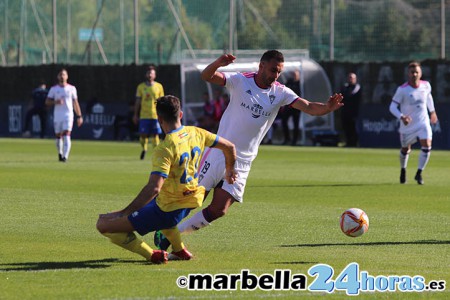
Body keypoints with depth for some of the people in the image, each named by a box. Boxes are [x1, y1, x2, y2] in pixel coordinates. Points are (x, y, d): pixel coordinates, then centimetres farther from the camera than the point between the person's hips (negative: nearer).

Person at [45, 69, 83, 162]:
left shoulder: (71, 88, 6)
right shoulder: (53, 89, 5)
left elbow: (75, 103, 11)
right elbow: (47, 102, 2)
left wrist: (79, 116, 8)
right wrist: (55, 102, -18)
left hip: (68, 115, -1)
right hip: (57, 116, 1)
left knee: (66, 136, -15)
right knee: (58, 136, 7)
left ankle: (65, 156, -21)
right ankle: (60, 153, 29)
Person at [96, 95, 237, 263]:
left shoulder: (165, 149, -23)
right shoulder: (195, 133, -2)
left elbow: (153, 188, -32)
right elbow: (229, 147, 9)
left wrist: (123, 213, -31)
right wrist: (230, 170, 30)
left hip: (168, 212, -8)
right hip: (192, 202, 8)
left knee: (104, 224, -9)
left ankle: (153, 255, -10)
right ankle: (180, 250, 35)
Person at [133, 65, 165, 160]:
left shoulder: (159, 86, 5)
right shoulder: (141, 87, 5)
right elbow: (137, 102, 8)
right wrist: (135, 115, 6)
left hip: (156, 115, 0)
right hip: (144, 116, 0)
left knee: (155, 135, -2)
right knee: (143, 134, 0)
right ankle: (144, 149, 26)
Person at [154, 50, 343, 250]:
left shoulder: (280, 93, 0)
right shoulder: (240, 81, -8)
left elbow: (309, 107, -10)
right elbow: (206, 76, -20)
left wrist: (327, 108, -32)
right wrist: (218, 63, -42)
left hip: (242, 162, 3)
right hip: (219, 150, -3)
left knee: (218, 210, -3)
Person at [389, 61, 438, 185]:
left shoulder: (426, 85, -5)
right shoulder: (402, 89, -17)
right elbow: (392, 107, -16)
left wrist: (432, 111, 26)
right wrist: (401, 117, -33)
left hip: (423, 122, 2)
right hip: (407, 124, -2)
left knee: (427, 146, -18)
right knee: (405, 149, 15)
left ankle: (419, 173, -4)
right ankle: (403, 170, 44)